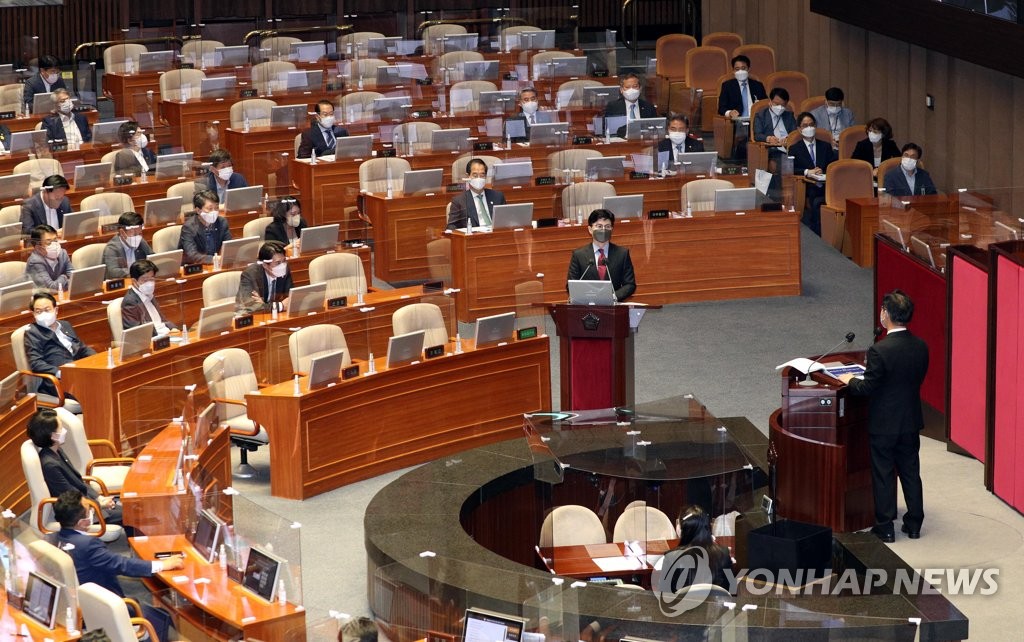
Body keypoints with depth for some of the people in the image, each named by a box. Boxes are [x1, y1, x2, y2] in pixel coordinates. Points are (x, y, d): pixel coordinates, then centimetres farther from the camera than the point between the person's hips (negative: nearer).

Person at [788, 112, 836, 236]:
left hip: (825, 187, 1)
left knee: (816, 203, -33)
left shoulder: (825, 146, 22)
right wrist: (807, 172, -13)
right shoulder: (794, 149, 14)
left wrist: (823, 171, -9)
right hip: (806, 189, -1)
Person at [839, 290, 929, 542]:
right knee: (911, 473, 16)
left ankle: (885, 527, 15)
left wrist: (850, 380, 0)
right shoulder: (921, 347, -5)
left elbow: (867, 388, -20)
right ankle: (914, 523, 24)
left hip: (883, 424, -5)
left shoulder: (879, 351, -25)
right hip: (911, 422, 6)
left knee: (883, 476, 7)